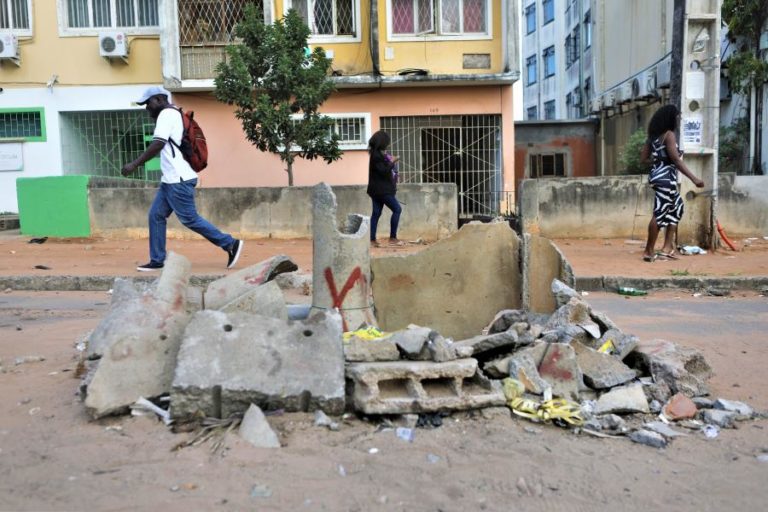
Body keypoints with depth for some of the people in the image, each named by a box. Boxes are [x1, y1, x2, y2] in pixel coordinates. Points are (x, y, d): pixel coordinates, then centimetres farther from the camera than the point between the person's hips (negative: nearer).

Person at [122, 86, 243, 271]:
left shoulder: (167, 114, -9)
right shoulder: (173, 114, 22)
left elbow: (157, 145, -19)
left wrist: (135, 164, -16)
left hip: (178, 179, -10)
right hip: (171, 179, 10)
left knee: (190, 219, -8)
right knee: (156, 216, 9)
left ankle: (230, 244, -2)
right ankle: (157, 260, 12)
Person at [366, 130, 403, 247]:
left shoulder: (377, 154, 14)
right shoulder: (376, 155, -16)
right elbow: (383, 171, -21)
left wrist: (390, 161, 5)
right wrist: (392, 162, -12)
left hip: (379, 189, 10)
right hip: (381, 189, -10)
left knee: (376, 213, 8)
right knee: (397, 209, -6)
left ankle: (372, 240, 9)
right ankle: (392, 238, -4)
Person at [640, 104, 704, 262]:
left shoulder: (654, 136, 14)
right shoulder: (669, 134, -11)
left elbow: (643, 157, 14)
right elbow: (676, 160, -18)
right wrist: (694, 178, -19)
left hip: (658, 176, 10)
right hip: (666, 178, -10)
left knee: (676, 208, 18)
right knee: (659, 214, -5)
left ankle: (667, 247, 16)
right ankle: (649, 251, 0)